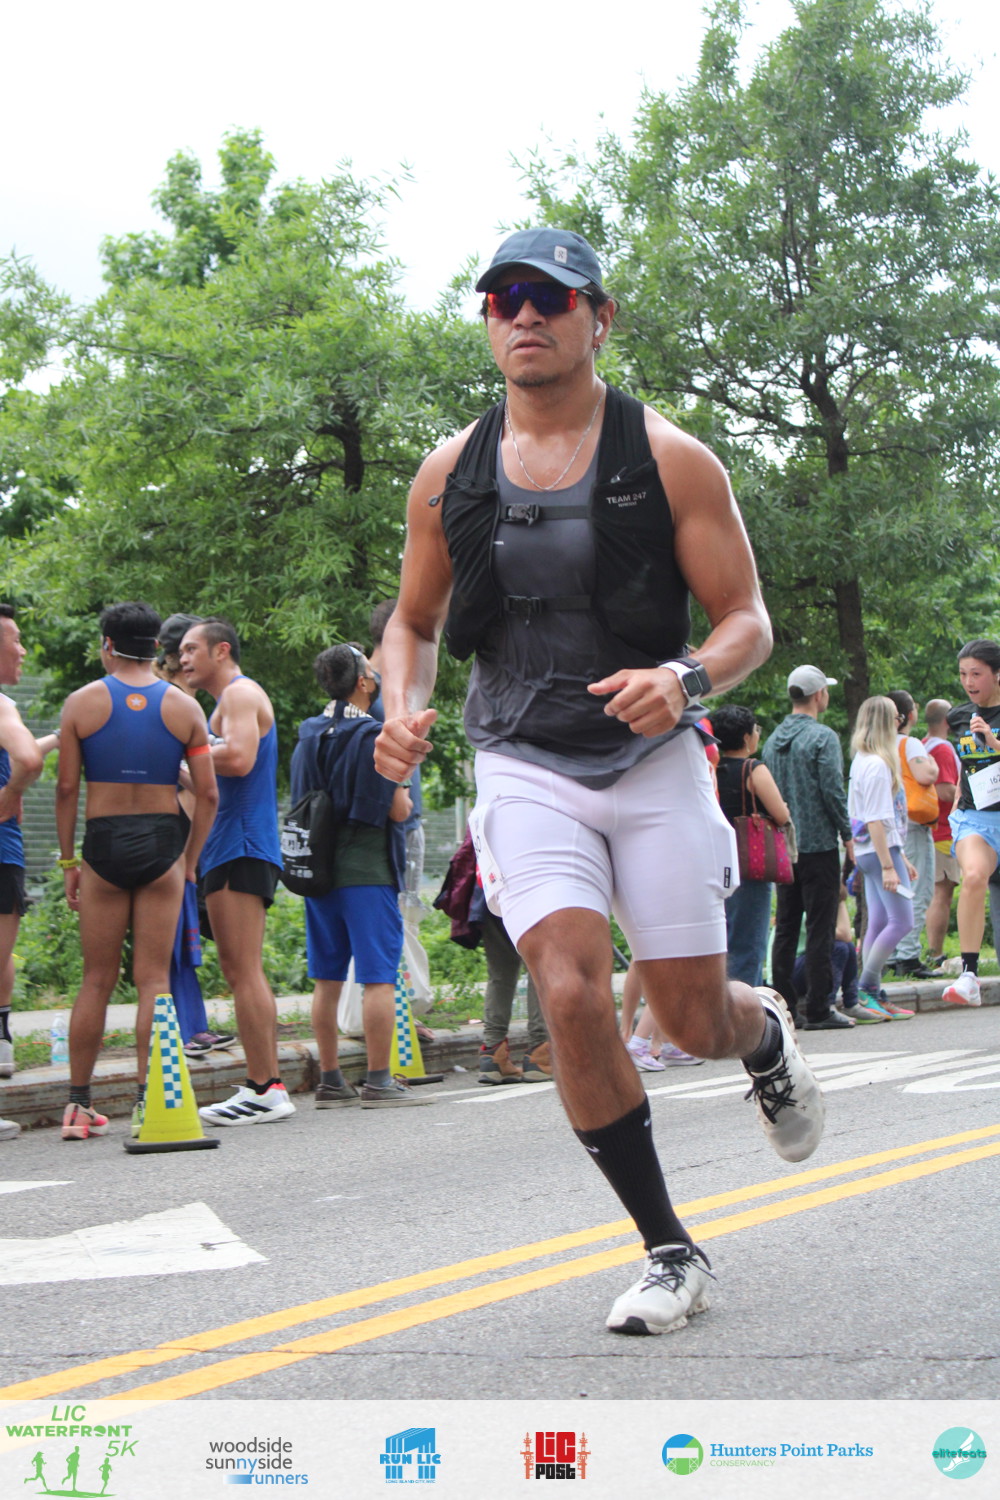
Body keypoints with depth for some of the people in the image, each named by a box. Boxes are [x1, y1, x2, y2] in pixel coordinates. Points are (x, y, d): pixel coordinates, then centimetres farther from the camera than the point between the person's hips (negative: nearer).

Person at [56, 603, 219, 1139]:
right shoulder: (184, 707, 4)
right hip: (162, 845, 0)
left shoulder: (82, 702, 1)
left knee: (96, 980, 8)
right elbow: (207, 795, 1)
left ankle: (78, 1104, 12)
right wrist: (190, 860, 10)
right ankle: (146, 1101, -2)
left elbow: (66, 787, -1)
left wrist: (68, 860, 6)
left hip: (103, 844, 0)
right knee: (154, 979, 2)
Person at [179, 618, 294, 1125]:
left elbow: (239, 759, -22)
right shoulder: (229, 701, 26)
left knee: (244, 972, -13)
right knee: (242, 973, 10)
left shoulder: (240, 692, -6)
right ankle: (268, 1086, 11)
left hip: (241, 848, -11)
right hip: (230, 850, 11)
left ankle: (263, 1090, -14)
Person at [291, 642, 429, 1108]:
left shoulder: (307, 736, 11)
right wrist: (404, 795, 9)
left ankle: (330, 1080, 14)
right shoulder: (372, 737, -11)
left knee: (326, 980, 9)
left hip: (318, 870, 7)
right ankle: (379, 1082, -4)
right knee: (379, 978, -4)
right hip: (367, 869, -7)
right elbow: (398, 810, -10)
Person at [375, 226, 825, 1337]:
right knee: (572, 996, -18)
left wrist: (687, 680, -25)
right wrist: (405, 708, -6)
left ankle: (768, 1037, 44)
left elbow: (747, 619, -2)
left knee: (695, 1023, 2)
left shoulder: (669, 460, -4)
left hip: (653, 761, -1)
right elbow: (413, 623, 16)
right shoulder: (449, 473, 4)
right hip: (523, 770, 1)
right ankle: (669, 1252, 0)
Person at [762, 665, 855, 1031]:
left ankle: (782, 1004, 10)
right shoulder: (822, 737, -11)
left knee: (785, 928, 9)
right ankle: (818, 1010, -3)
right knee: (820, 929, -4)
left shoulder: (773, 740, 11)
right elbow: (832, 791, -14)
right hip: (818, 844, -7)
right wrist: (847, 835, -5)